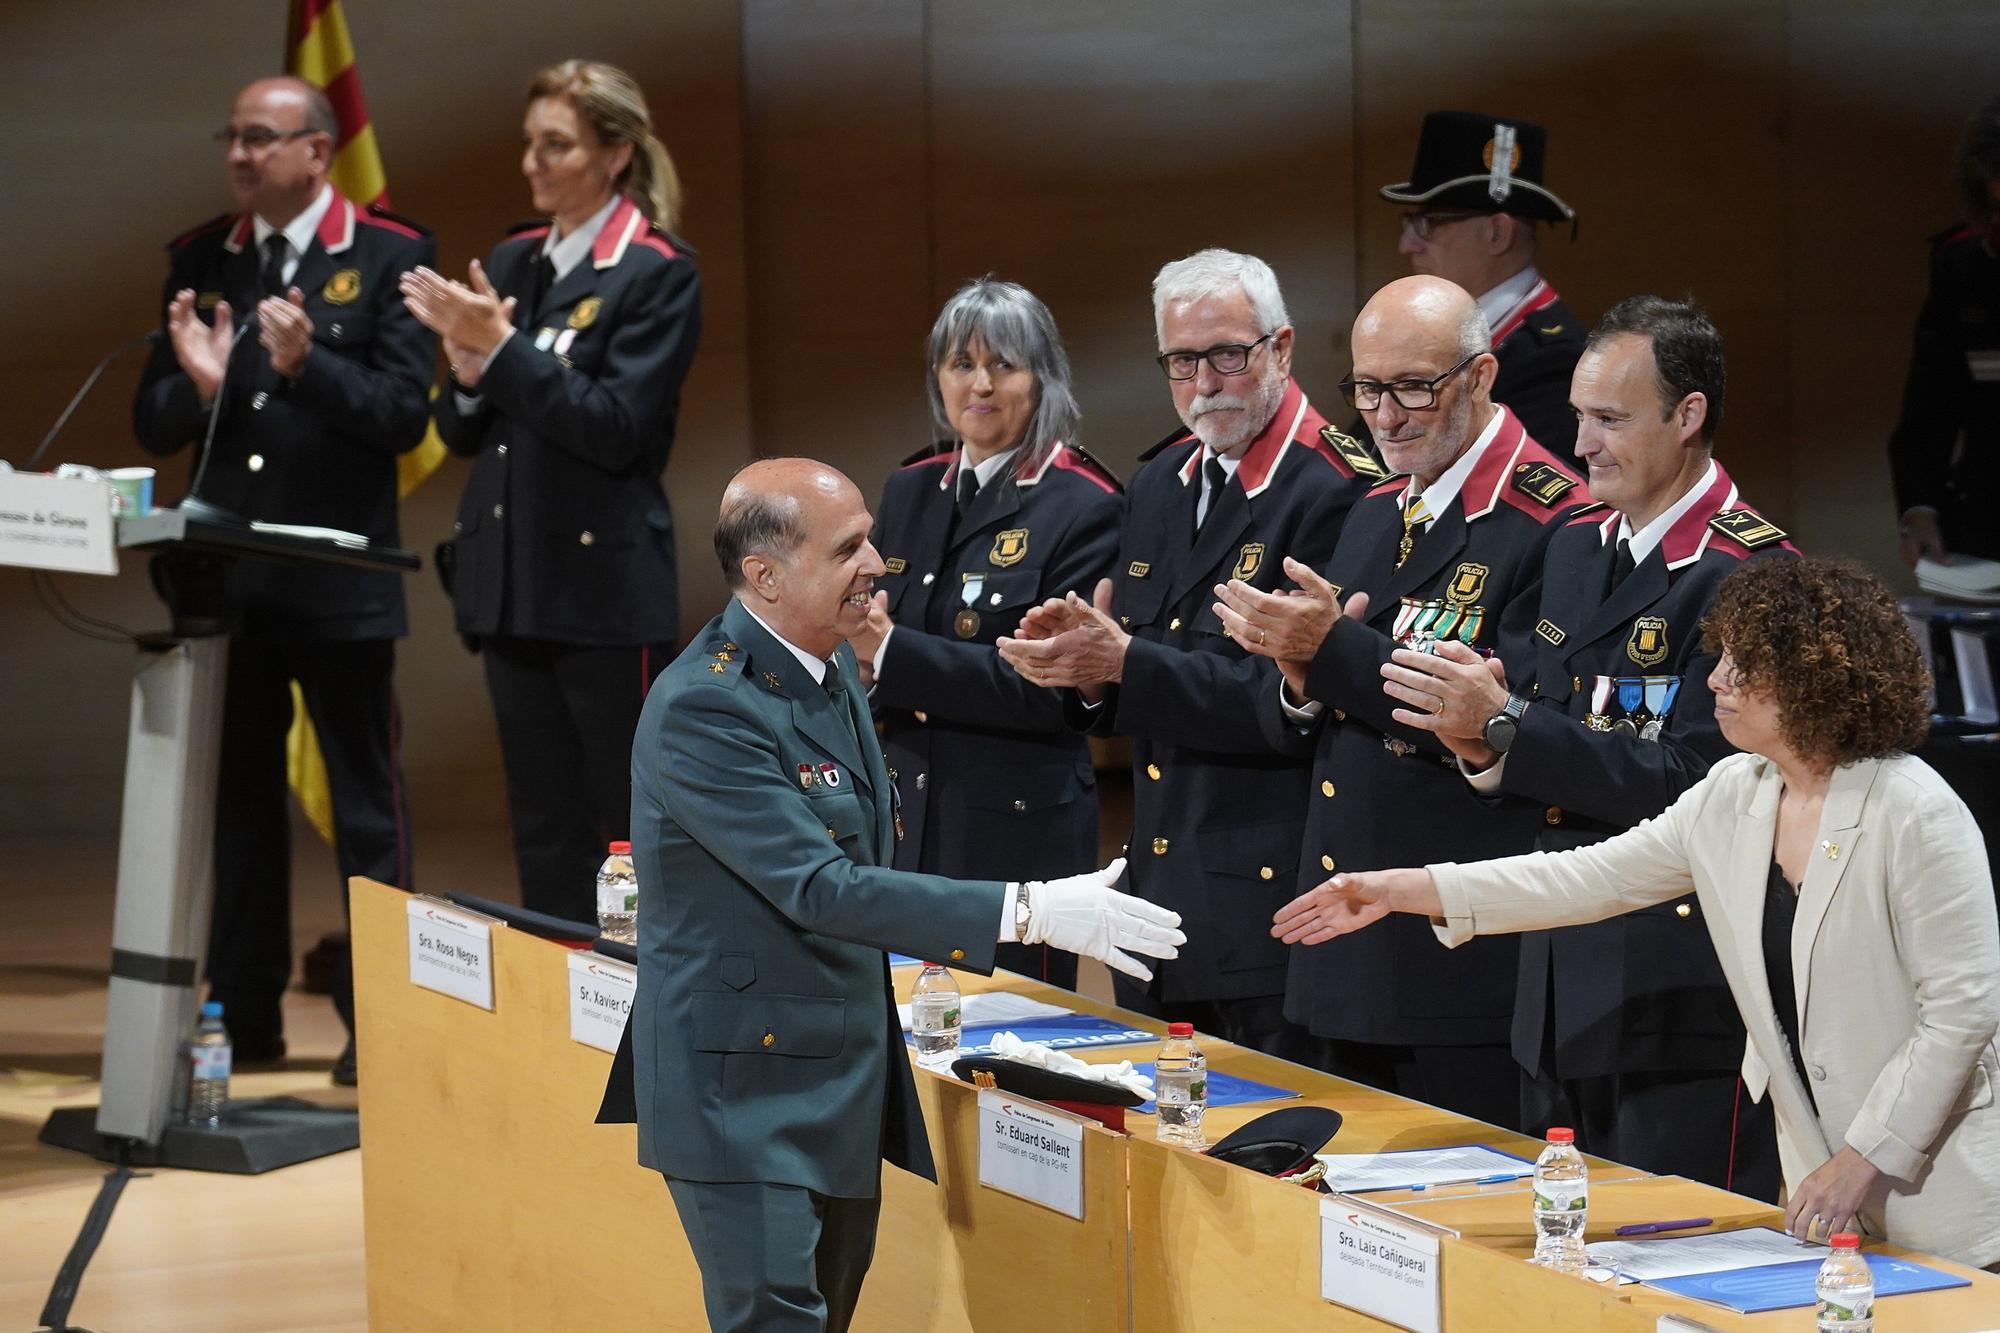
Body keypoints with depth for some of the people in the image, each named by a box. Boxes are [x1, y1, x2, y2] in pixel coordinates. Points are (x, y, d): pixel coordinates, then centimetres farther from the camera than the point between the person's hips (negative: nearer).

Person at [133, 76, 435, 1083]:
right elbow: (153, 424, 6)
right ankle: (244, 1012, 18)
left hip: (340, 578, -4)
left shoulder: (389, 256, -4)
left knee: (366, 803, 2)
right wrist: (198, 385, -15)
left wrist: (307, 365, -25)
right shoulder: (199, 261, 8)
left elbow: (404, 413, -11)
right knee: (237, 798, 11)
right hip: (226, 573, 4)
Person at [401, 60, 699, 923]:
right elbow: (460, 432, 13)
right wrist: (468, 374, -9)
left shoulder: (657, 274, -7)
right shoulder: (511, 261, 11)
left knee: (630, 831, -2)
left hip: (607, 585, -7)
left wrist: (501, 348, -19)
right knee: (542, 830, 11)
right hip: (513, 582, 7)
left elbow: (616, 429, -16)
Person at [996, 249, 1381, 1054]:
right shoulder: (1160, 484, 14)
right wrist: (1083, 663, -6)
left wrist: (1126, 664, -21)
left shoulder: (1337, 492, -12)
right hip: (1159, 888, 8)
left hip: (1272, 905, -8)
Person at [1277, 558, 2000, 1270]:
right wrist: (1400, 890, 3)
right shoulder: (1733, 796, 3)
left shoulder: (1916, 815, -19)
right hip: (1818, 1171, 7)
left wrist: (1860, 1161, -18)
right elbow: (1596, 876, 7)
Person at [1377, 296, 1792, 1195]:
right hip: (1562, 982, 8)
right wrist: (1479, 739, -11)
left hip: (1682, 993, -8)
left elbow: (1690, 783, -21)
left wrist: (1503, 728, -23)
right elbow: (1544, 748, 13)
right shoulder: (1575, 549, 13)